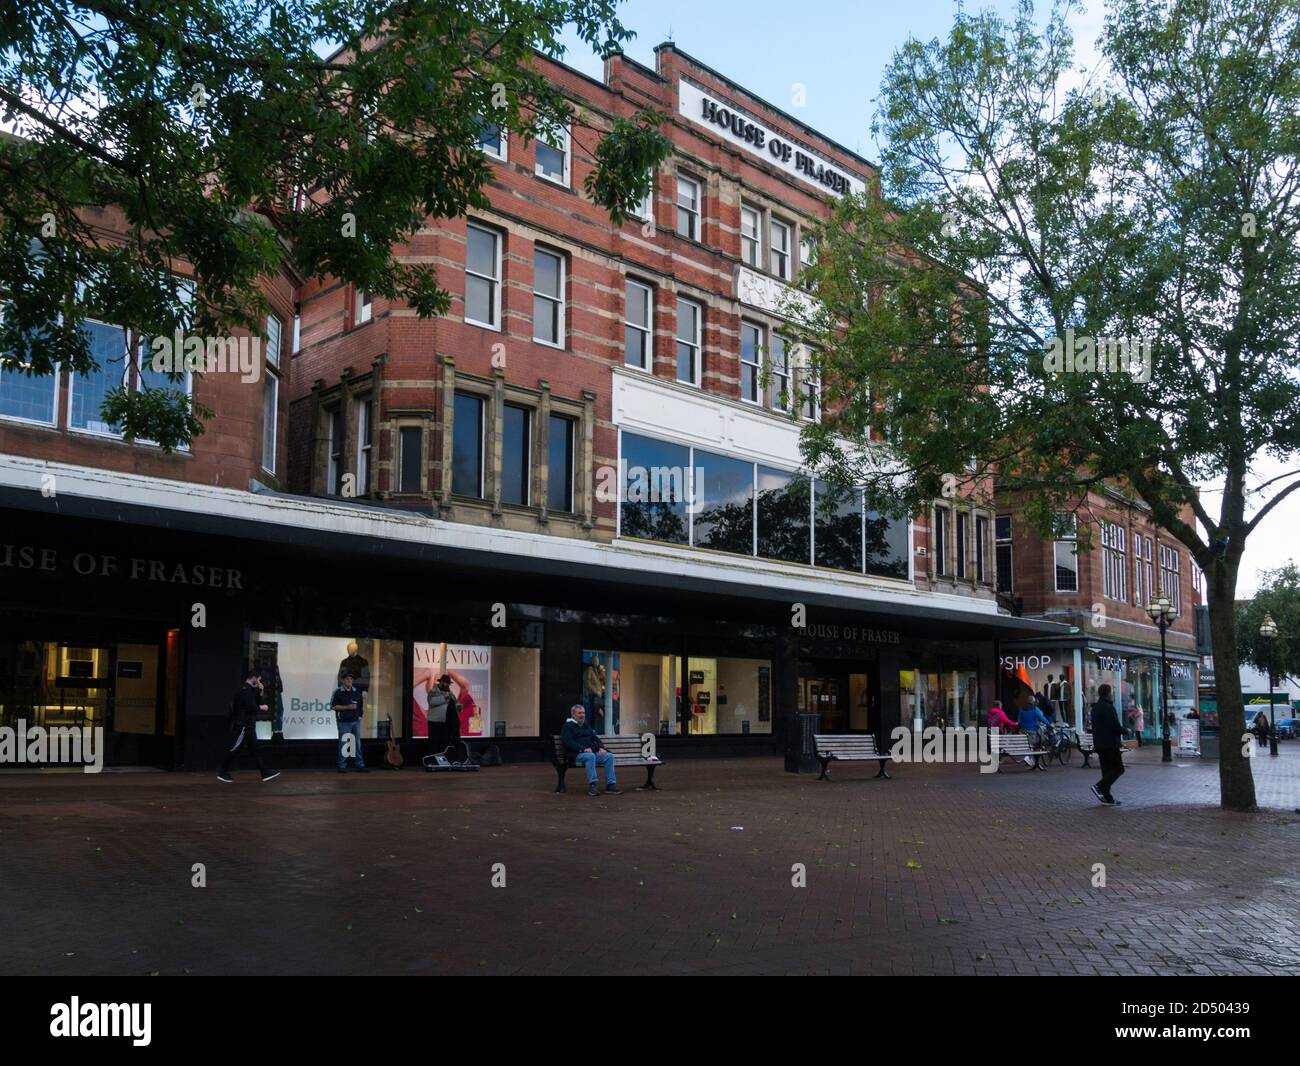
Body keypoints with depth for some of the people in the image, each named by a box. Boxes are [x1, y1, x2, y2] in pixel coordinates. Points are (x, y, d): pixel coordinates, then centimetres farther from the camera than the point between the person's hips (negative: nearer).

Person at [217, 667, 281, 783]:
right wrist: (261, 707, -7)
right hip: (242, 725, -10)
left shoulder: (251, 689, 16)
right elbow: (250, 707, -24)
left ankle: (266, 773, 8)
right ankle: (221, 773, 6)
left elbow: (260, 703, 15)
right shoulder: (245, 689, -15)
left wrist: (260, 692, 4)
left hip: (249, 725, 10)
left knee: (255, 749, 8)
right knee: (233, 749, -3)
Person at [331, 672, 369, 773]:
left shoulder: (356, 692, 12)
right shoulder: (338, 692, -5)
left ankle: (360, 765, 11)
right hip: (344, 722, -5)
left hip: (356, 721, 5)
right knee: (343, 744, -2)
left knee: (357, 744, 7)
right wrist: (347, 707, -18)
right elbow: (334, 706, -11)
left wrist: (360, 715, 11)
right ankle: (342, 766, 5)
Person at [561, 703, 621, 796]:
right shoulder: (567, 726, 5)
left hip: (593, 753, 6)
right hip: (578, 754, -6)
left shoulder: (586, 726, 28)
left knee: (609, 756, -18)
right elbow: (569, 743, -9)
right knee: (590, 756, -38)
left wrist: (601, 747, 0)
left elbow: (595, 738, 22)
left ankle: (610, 784, -21)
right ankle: (592, 785, -37)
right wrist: (583, 749, -21)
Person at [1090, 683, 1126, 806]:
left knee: (1107, 770, 11)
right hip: (1110, 744, -9)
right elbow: (1116, 727, -20)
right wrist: (1125, 730, 2)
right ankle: (1100, 787, -15)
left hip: (1099, 744, 9)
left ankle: (1107, 798, 8)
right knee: (1118, 769, -2)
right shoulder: (1108, 708, -16)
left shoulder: (1095, 707, 14)